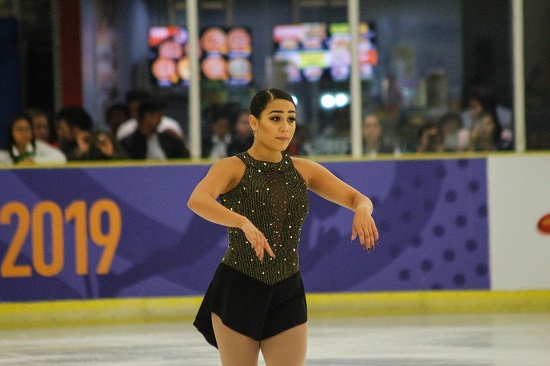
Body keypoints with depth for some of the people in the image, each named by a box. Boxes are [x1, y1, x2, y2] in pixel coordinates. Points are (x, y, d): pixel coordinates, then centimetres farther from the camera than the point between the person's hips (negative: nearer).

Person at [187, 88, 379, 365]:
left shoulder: (303, 171, 5)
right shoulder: (233, 168, -9)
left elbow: (357, 198, 3)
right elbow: (197, 201, -28)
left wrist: (362, 210, -23)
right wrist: (244, 223, -45)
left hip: (287, 293, 4)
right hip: (238, 290, -4)